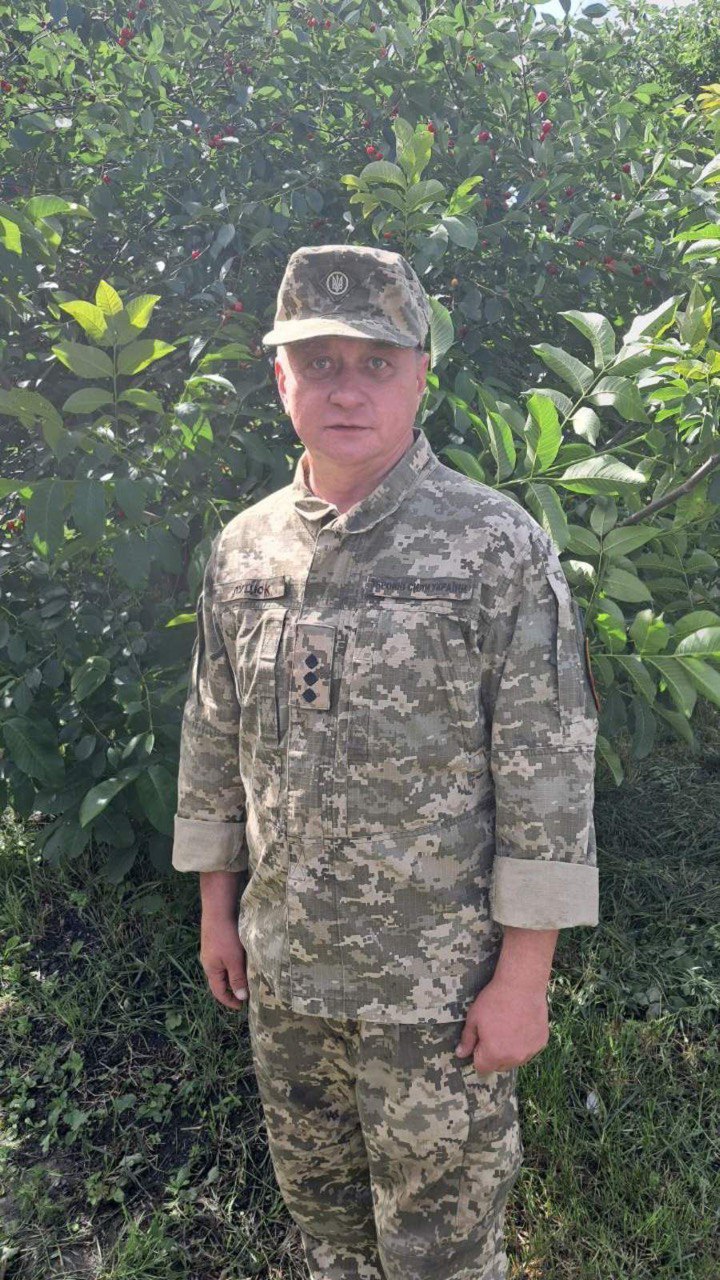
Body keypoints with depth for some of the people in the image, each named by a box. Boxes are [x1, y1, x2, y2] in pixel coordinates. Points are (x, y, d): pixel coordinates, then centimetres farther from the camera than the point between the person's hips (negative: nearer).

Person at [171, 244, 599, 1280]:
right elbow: (212, 742, 9)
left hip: (439, 983, -4)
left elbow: (548, 773, -13)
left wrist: (525, 975, -13)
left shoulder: (499, 547, -14)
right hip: (282, 966, 5)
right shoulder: (242, 548, 1)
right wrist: (217, 911, 11)